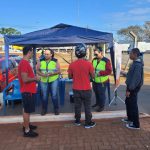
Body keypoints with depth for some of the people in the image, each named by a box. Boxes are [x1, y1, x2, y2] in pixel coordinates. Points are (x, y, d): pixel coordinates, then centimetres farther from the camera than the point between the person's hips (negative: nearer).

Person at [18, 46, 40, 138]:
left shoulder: (25, 62, 11)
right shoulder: (24, 63, -21)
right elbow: (25, 79, -26)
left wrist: (34, 78, 11)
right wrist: (35, 78, -12)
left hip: (29, 90, 10)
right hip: (28, 91, -10)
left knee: (26, 110, 20)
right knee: (27, 110, 0)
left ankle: (26, 125, 35)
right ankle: (27, 131, 11)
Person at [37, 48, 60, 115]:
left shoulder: (55, 61, -5)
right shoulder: (41, 61, -1)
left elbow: (58, 71, -6)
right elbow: (37, 70, 1)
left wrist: (52, 73, -23)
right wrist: (41, 74, -20)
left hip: (54, 80, -2)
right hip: (44, 80, 2)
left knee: (54, 95, 0)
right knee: (44, 96, 8)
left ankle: (56, 109, 17)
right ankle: (44, 109, 24)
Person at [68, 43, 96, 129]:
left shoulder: (72, 65, -8)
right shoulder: (88, 64, -15)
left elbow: (70, 77, 2)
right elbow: (92, 76, -7)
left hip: (76, 89, 3)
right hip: (86, 89, -2)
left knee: (77, 106, 16)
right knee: (87, 106, 11)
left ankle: (77, 121, 31)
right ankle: (88, 123, 21)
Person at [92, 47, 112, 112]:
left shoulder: (106, 60, -15)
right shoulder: (94, 60, 3)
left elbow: (109, 71, -17)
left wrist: (100, 73, -26)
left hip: (102, 82, -6)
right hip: (95, 81, 6)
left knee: (101, 94, 6)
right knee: (96, 93, 22)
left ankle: (102, 106, 25)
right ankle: (97, 103, 44)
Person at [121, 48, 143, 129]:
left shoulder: (138, 65, -22)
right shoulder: (135, 63, 9)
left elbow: (136, 78, -25)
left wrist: (129, 90, -23)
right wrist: (125, 74, 19)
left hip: (133, 88, -10)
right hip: (131, 86, 10)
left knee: (133, 105, -1)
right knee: (128, 102, 21)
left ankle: (136, 124, 11)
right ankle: (130, 118, 38)